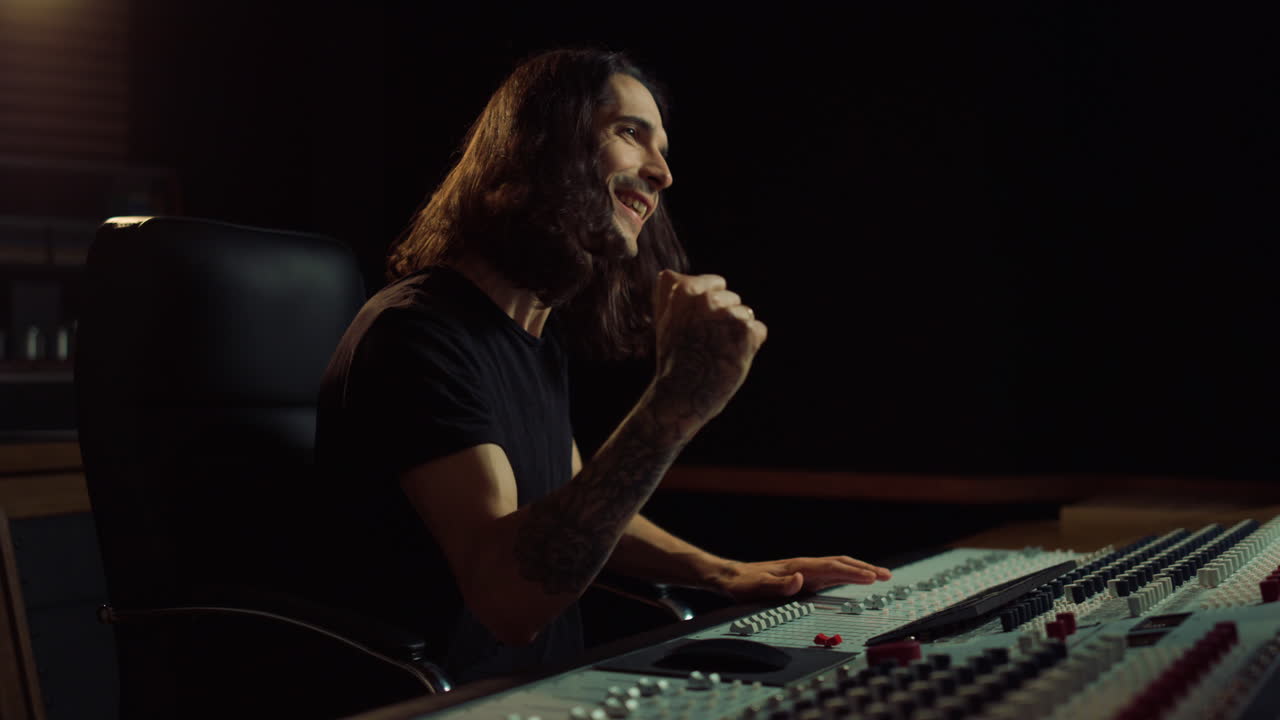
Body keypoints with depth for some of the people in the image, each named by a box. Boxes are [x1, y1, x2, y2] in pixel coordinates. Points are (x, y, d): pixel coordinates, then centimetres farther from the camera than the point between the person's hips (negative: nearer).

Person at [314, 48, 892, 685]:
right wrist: (674, 405, -33)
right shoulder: (418, 333, -17)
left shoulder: (539, 341, 10)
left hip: (552, 686, 8)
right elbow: (509, 600, -27)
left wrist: (725, 574, 7)